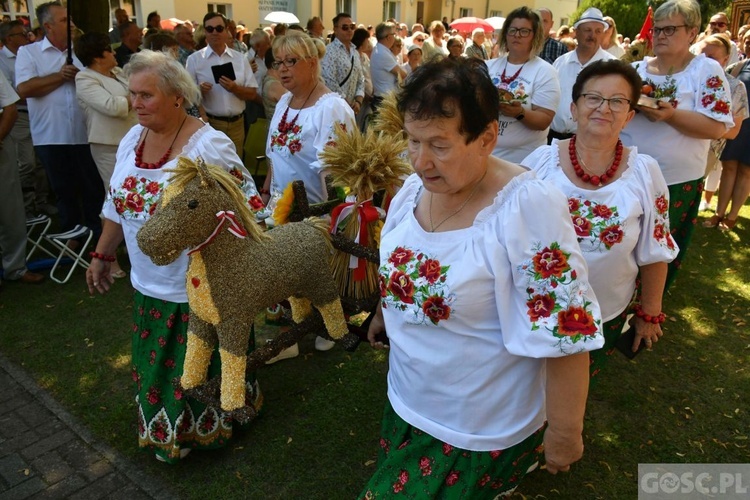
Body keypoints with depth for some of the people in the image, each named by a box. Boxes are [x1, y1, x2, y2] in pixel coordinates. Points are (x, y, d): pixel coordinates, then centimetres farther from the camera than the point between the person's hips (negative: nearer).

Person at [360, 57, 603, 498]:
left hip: (482, 432, -6)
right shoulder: (413, 189, -8)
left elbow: (565, 338, -24)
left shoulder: (530, 207, -29)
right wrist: (383, 313, 25)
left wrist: (564, 436, -16)